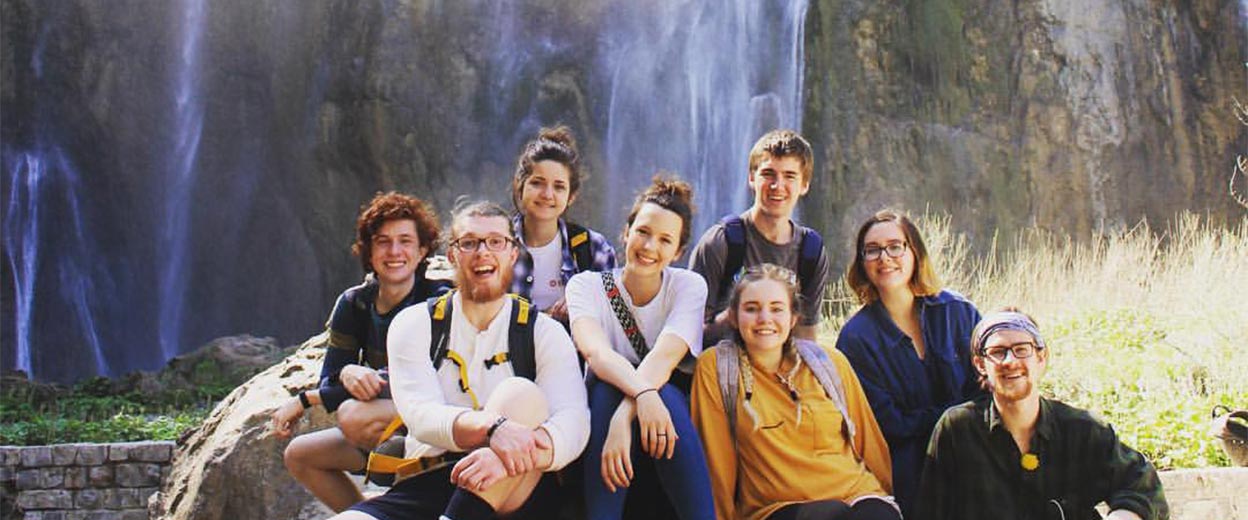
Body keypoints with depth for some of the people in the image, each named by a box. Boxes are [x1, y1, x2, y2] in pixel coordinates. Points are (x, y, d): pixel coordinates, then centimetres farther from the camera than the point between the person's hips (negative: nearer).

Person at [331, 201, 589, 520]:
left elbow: (573, 424, -11)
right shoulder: (414, 324, 8)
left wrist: (508, 456, -35)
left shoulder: (543, 332, 6)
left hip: (517, 493, 2)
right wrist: (491, 427, -33)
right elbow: (421, 415, -10)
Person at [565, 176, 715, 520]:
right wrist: (642, 393, -45)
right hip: (603, 408, 0)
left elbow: (665, 356, -21)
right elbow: (595, 352, -24)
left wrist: (624, 417, -39)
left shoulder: (689, 286, -2)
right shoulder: (586, 286, -3)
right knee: (606, 384, -33)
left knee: (664, 394, -34)